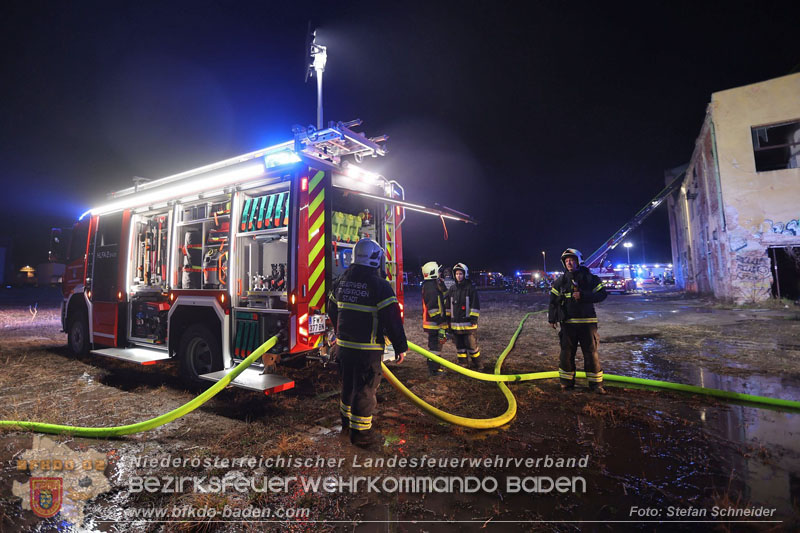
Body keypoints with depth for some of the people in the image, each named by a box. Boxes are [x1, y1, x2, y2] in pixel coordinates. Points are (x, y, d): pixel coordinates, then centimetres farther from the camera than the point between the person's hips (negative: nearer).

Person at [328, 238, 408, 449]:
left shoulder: (341, 281, 6)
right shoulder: (379, 285, -16)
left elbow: (332, 311, 17)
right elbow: (392, 319, -17)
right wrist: (400, 347, -7)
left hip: (344, 344, 7)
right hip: (367, 348, -7)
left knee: (348, 383, 21)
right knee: (365, 388, 4)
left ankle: (347, 421, 38)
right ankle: (360, 432, 13)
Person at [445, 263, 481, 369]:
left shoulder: (471, 288, -5)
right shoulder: (452, 288, 10)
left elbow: (475, 305, -8)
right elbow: (447, 305, 15)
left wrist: (474, 318, -13)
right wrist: (448, 318, 12)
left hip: (468, 322, -5)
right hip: (455, 323, 5)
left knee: (471, 344, 0)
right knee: (459, 344, 12)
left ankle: (475, 362, 19)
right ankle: (463, 362, 24)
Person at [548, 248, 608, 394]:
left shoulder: (590, 278, 1)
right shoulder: (561, 281, 7)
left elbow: (602, 294, -5)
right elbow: (553, 300, 9)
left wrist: (583, 295, -17)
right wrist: (552, 318, 5)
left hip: (587, 322, -1)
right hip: (568, 323, 2)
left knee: (591, 353, 4)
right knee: (567, 353, 6)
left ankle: (595, 383, 16)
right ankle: (567, 382, 18)